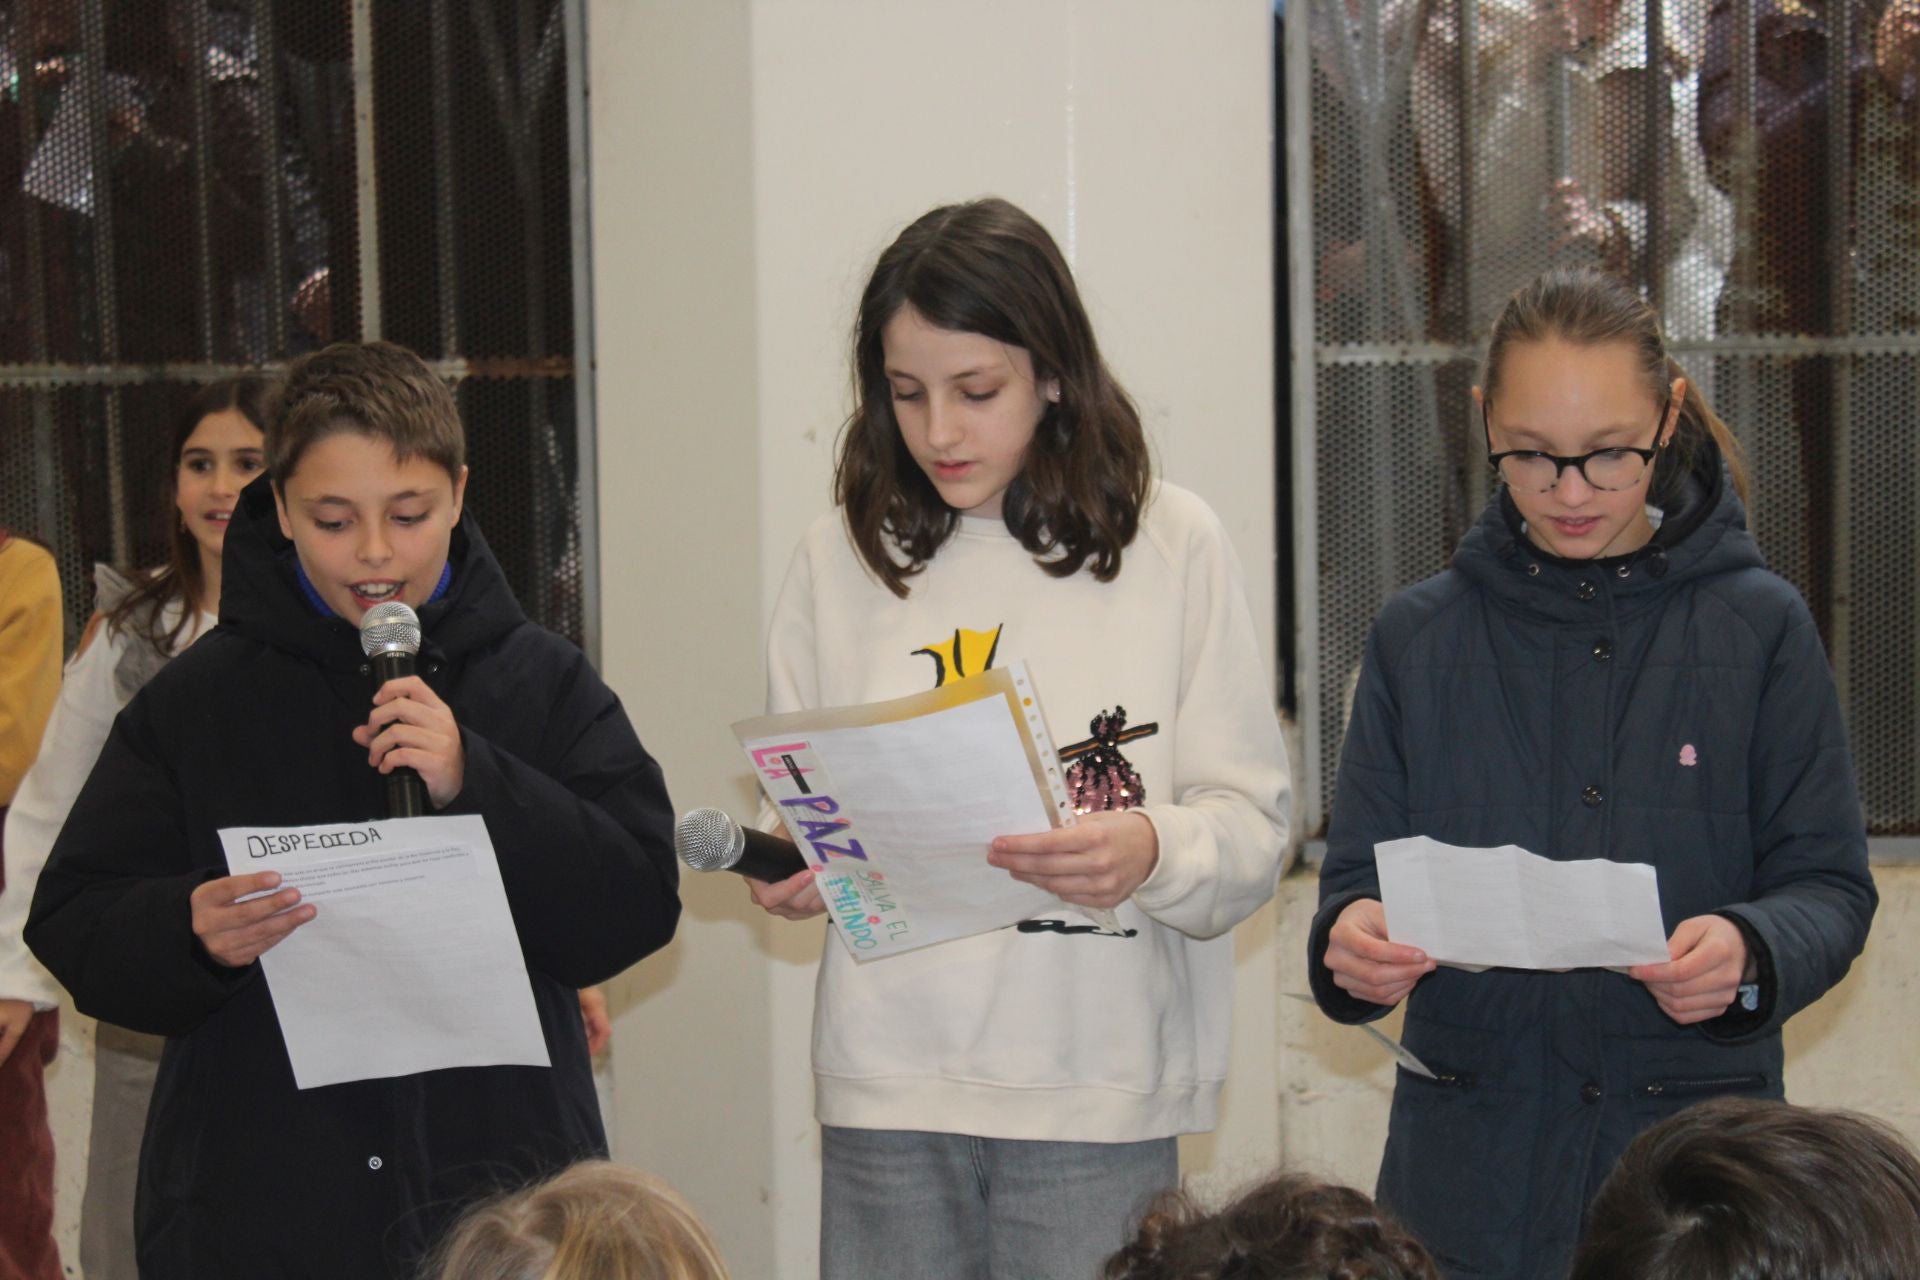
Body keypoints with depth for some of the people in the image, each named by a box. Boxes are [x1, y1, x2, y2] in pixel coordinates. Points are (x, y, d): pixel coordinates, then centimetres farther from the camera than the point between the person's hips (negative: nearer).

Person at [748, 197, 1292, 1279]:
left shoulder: (1173, 543, 0)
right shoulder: (844, 557, 7)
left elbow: (1253, 824, -2)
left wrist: (1152, 852, -23)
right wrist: (783, 870, -8)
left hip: (1097, 1083, -2)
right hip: (889, 1081, 2)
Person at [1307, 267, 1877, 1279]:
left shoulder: (1759, 628, -1)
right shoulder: (1418, 638, 4)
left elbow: (1828, 884, -1)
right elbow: (1359, 875, 4)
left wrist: (1750, 954, -23)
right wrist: (1352, 941, -19)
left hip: (1696, 1160, -1)